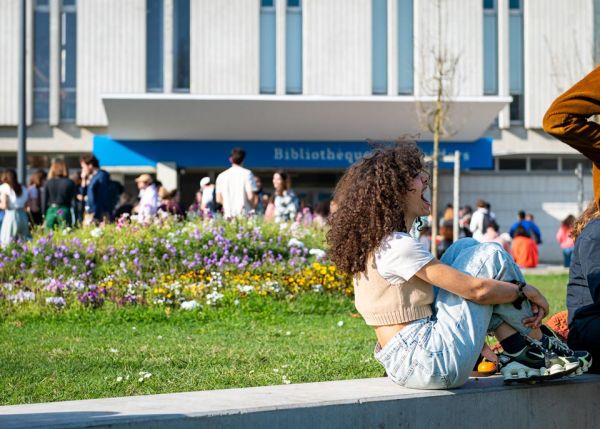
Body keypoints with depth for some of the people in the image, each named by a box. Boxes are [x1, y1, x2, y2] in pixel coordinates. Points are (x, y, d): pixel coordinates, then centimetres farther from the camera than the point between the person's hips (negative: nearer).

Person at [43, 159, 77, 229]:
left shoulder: (48, 183, 3)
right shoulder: (70, 183, -2)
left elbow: (45, 201, 5)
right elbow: (75, 200, -2)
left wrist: (44, 217, 12)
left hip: (51, 211, 2)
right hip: (65, 211, -2)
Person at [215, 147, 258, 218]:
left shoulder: (221, 176, 9)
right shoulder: (247, 173, -3)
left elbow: (218, 199, 9)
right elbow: (251, 196, -8)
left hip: (228, 215, 4)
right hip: (244, 214, -4)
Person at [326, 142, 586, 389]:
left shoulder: (377, 242, 13)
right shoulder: (398, 246, -18)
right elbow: (477, 289, -17)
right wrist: (529, 292, 1)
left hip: (403, 365, 10)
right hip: (431, 362, -10)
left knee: (465, 248, 14)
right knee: (490, 255, -2)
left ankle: (517, 353, 6)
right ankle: (539, 347, 10)